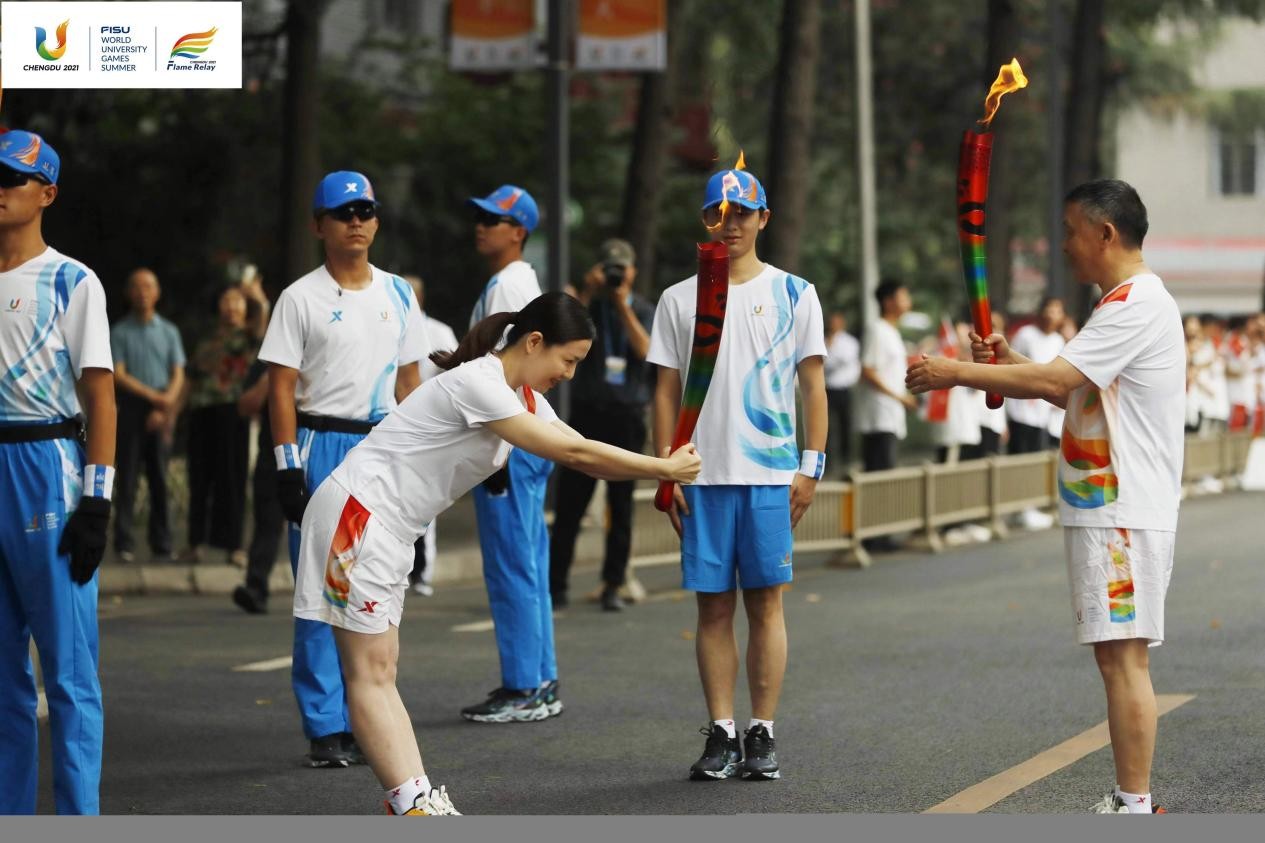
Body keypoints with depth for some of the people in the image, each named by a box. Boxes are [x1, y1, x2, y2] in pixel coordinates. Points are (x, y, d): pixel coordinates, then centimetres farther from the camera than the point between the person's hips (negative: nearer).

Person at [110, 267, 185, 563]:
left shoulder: (169, 332, 11)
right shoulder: (120, 332, 4)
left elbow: (178, 375, 6)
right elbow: (118, 375, -4)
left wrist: (164, 408, -9)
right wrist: (153, 396, -12)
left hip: (162, 415, 2)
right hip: (132, 410, -2)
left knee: (160, 480, 2)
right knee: (128, 480, -4)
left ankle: (162, 545, 3)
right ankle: (124, 543, -3)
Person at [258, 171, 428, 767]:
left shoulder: (398, 294, 11)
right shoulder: (301, 299, -2)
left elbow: (409, 380, 15)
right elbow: (281, 387, -4)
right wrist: (287, 466, -12)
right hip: (322, 447, -4)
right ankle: (325, 729, 1)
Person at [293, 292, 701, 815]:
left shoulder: (524, 397, 10)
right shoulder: (478, 384, -20)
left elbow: (582, 456, 8)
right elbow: (573, 452, -21)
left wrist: (664, 469, -4)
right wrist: (663, 469, -15)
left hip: (387, 530, 10)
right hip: (357, 512, -10)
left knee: (380, 673, 6)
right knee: (370, 675, -7)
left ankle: (417, 805, 3)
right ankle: (414, 809, -11)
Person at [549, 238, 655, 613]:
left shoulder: (644, 311, 8)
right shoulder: (587, 305, 8)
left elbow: (644, 349, -10)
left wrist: (623, 305, -13)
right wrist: (587, 294, -14)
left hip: (627, 416, 0)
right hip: (587, 413, 0)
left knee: (621, 504, 3)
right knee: (569, 501, -3)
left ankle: (613, 585, 8)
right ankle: (555, 583, 2)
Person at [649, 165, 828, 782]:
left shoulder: (794, 295, 4)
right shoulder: (678, 300, 8)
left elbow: (814, 387, 3)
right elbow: (666, 392, 8)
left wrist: (811, 468, -4)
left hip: (772, 475, -1)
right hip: (702, 476, 1)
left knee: (765, 603, 1)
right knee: (713, 606, 4)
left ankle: (762, 734, 6)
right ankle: (720, 735, 9)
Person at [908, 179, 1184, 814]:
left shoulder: (1136, 305, -16)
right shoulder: (1129, 303, 20)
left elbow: (1057, 381, -23)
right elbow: (1079, 392, 23)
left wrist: (957, 373, -16)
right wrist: (1008, 363, 11)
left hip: (1122, 515, -11)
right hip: (1108, 509, 11)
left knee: (1122, 656, -9)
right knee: (1118, 657, 12)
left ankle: (1134, 808, -8)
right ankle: (1130, 803, 16)